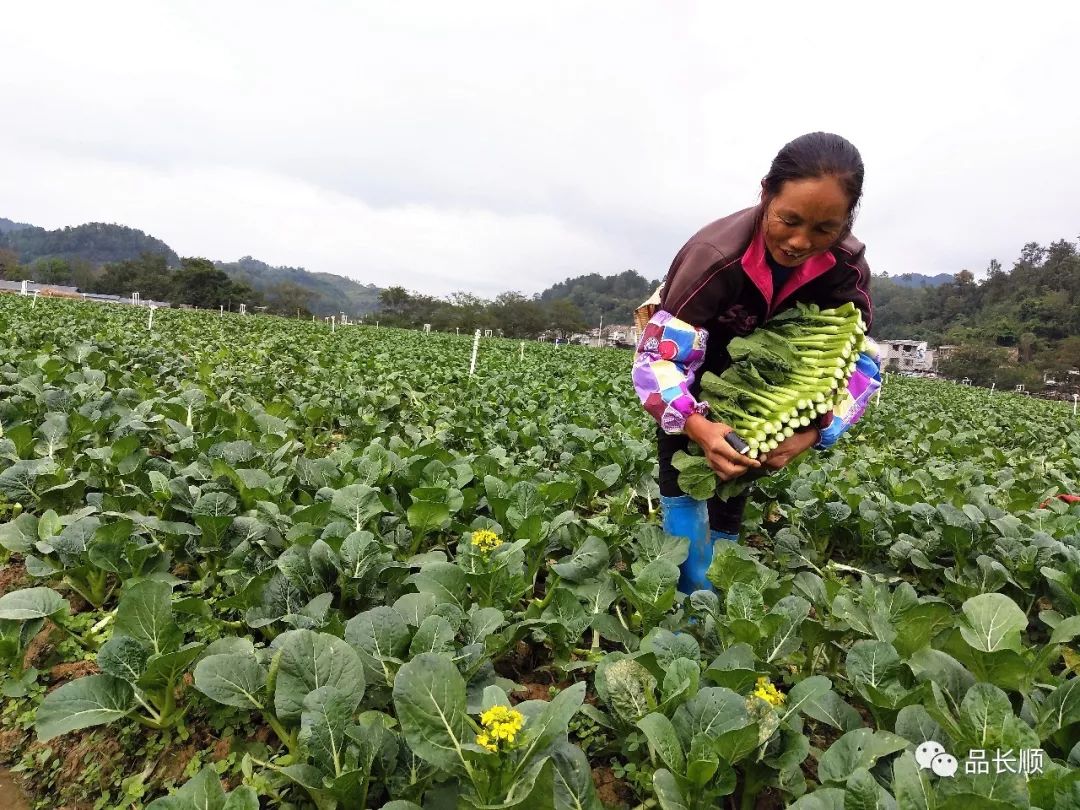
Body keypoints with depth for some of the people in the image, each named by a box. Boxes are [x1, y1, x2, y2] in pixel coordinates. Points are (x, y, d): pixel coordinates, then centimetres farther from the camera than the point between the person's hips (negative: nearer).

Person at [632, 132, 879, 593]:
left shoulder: (846, 266, -25)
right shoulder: (715, 254, -38)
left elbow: (858, 362, -21)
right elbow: (658, 356, -39)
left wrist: (811, 433, -40)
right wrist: (698, 427, -56)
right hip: (690, 357, -3)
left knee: (735, 476, 1)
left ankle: (717, 584, 20)